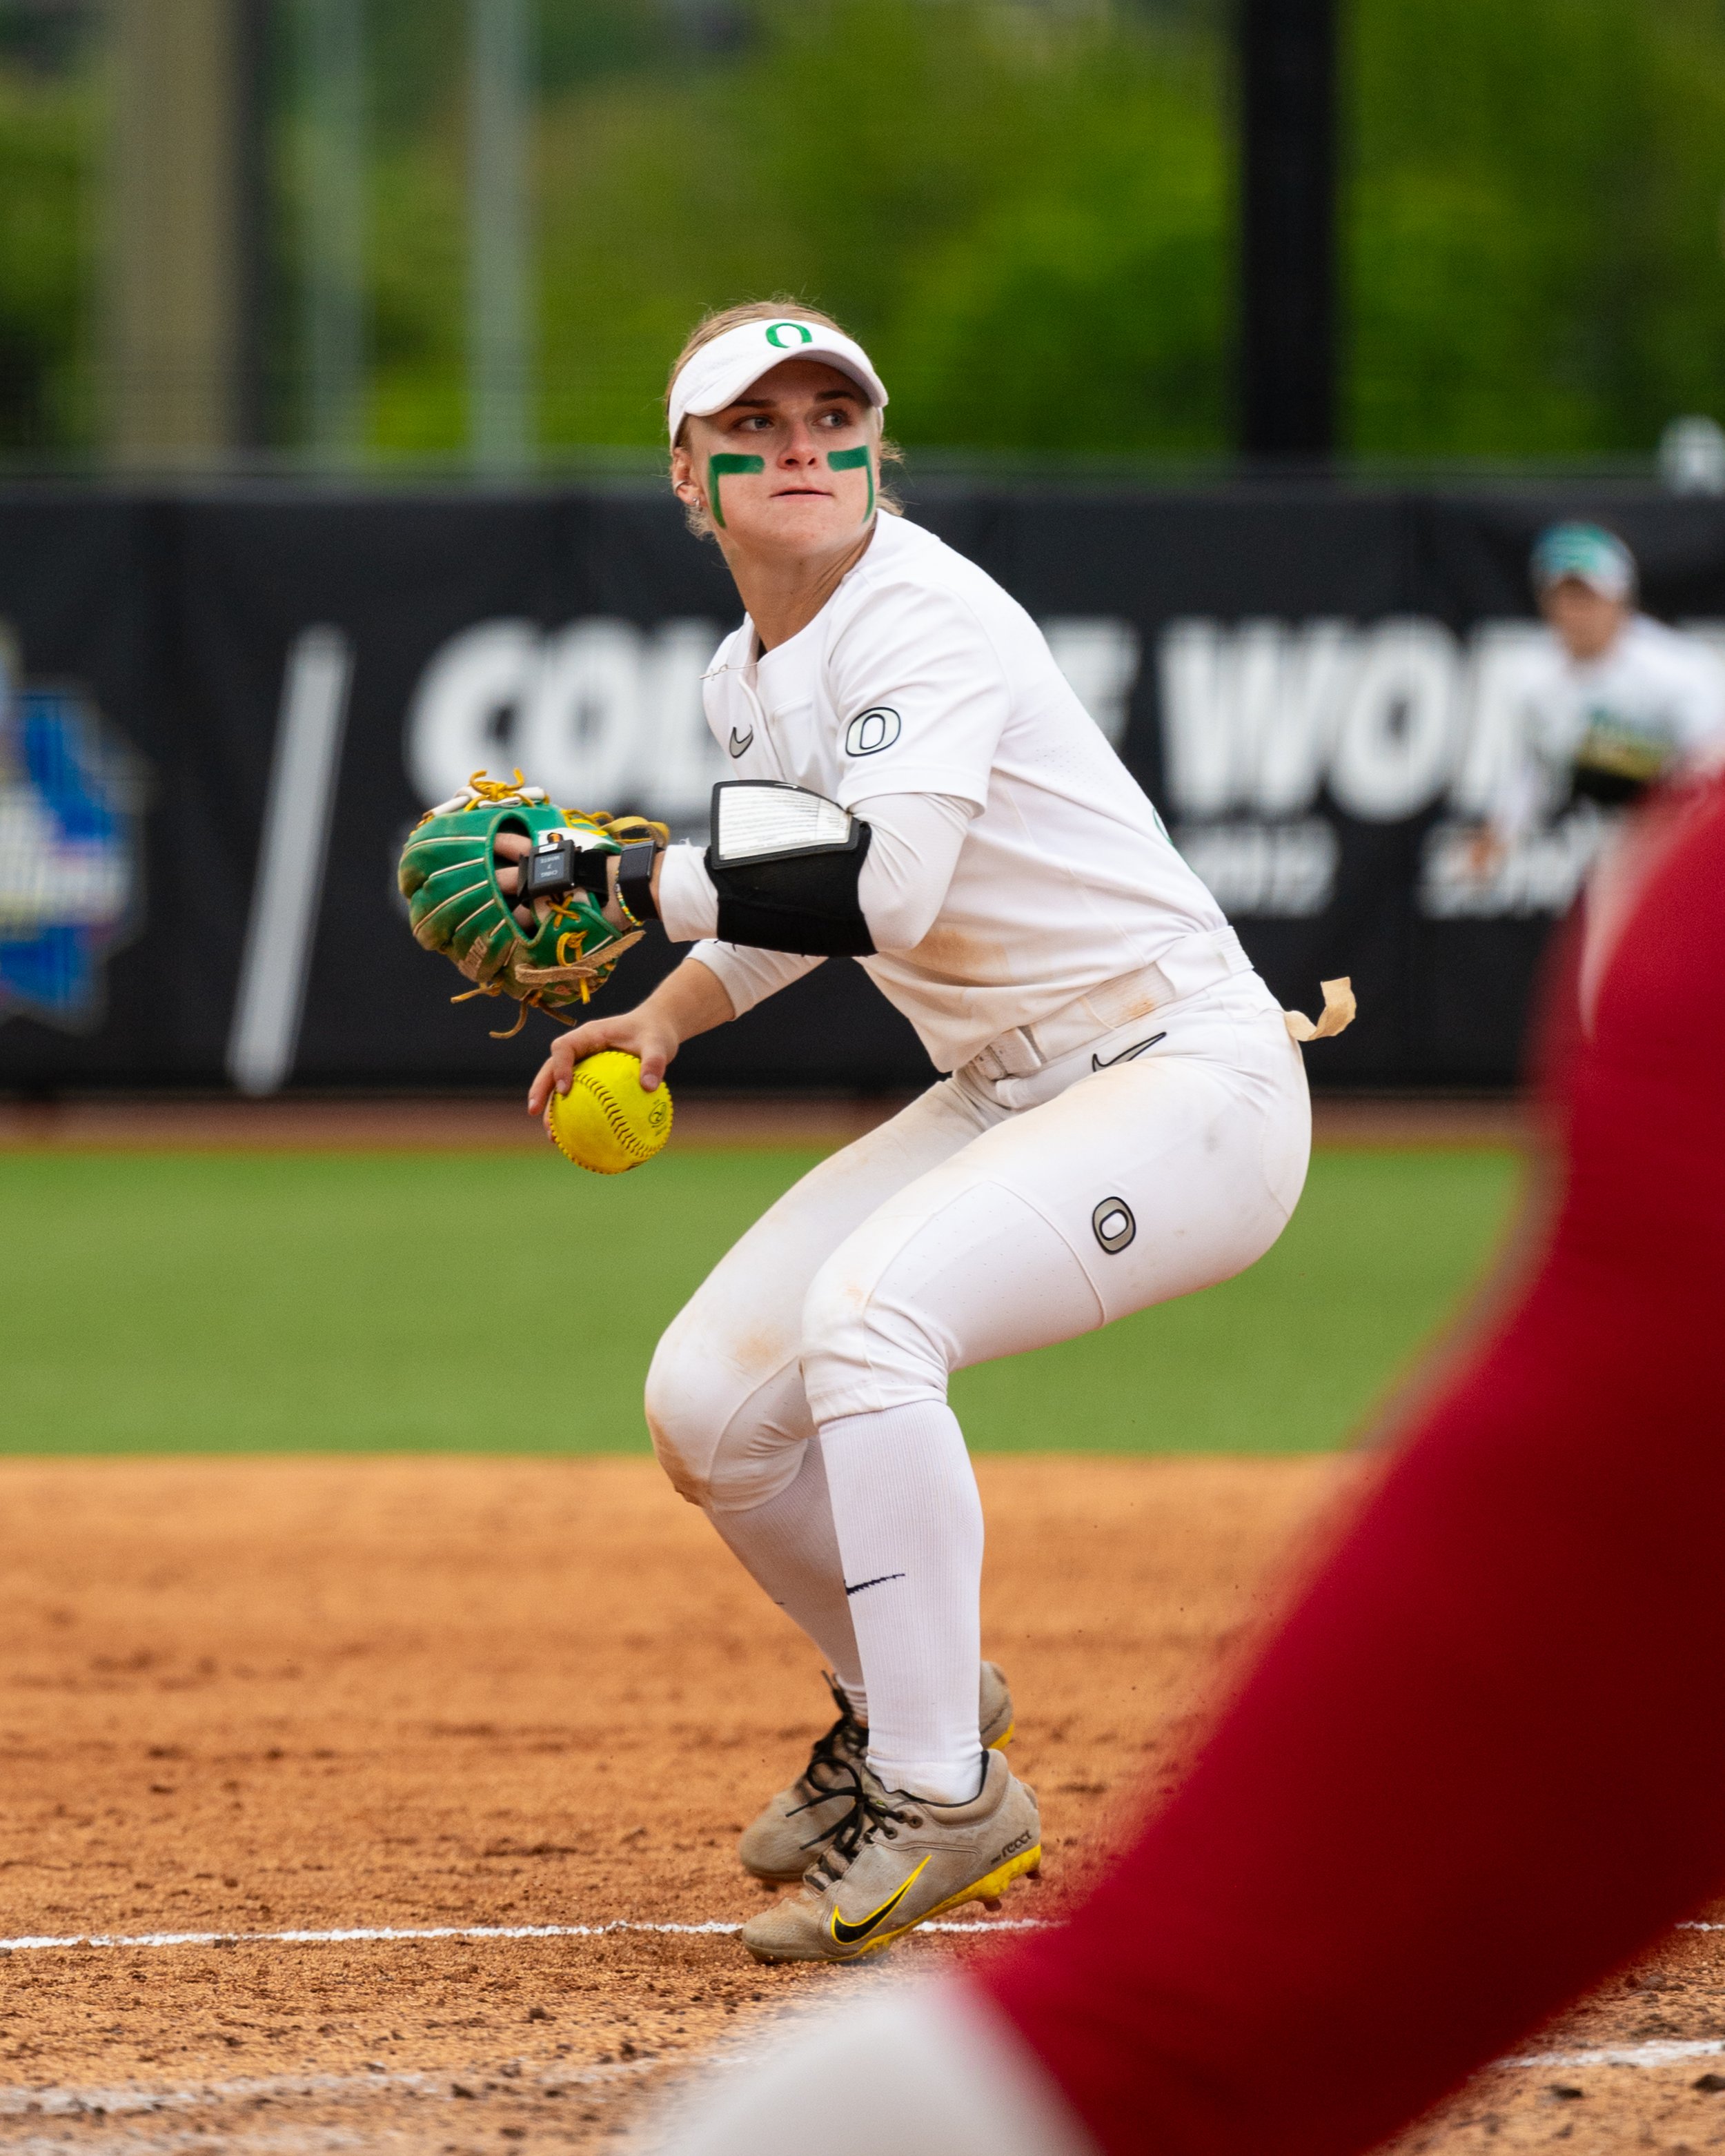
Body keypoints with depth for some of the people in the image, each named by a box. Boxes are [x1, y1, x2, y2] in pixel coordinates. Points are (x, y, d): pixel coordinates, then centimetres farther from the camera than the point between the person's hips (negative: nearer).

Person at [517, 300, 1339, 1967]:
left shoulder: (923, 615, -19)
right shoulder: (747, 677, 8)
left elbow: (879, 889, -33)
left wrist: (631, 880, -23)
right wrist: (667, 1012, 10)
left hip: (1189, 1084, -9)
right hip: (1006, 1097, 9)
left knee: (864, 1313, -32)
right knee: (704, 1404, 1)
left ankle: (943, 1786, -21)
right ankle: (913, 1694, 28)